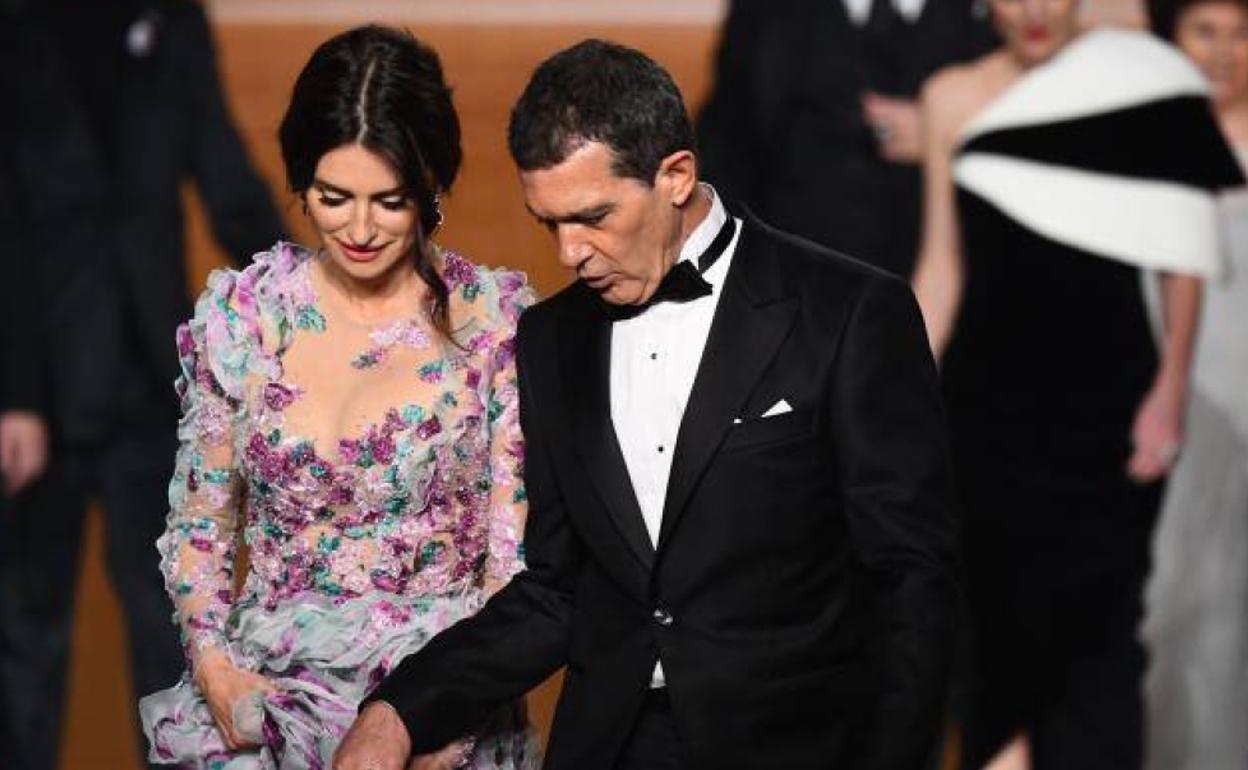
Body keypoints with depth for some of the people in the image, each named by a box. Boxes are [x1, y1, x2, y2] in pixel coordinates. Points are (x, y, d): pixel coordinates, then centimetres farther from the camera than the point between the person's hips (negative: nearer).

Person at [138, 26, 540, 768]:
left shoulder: (497, 319, -2)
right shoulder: (242, 312, 4)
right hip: (264, 693, 2)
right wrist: (214, 668, -5)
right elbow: (200, 524, 11)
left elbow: (518, 555, -2)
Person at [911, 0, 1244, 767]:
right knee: (995, 611, 7)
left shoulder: (1146, 84, -2)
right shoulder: (956, 96, 6)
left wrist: (1171, 389, -8)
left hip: (1105, 400, -3)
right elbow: (942, 268, 10)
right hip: (988, 399, 3)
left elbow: (1182, 255, -2)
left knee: (1095, 623, -5)